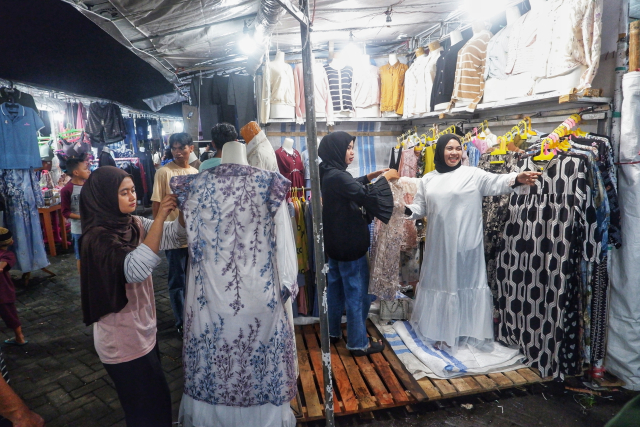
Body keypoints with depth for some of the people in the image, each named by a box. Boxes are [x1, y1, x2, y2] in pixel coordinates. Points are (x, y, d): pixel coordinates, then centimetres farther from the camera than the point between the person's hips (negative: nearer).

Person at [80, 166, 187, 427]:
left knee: (153, 398, 25)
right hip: (122, 338, -7)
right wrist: (160, 215, -36)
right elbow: (136, 268, -36)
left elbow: (175, 235, -5)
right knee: (148, 406, 10)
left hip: (143, 329, 7)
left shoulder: (134, 224, -1)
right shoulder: (97, 237, -22)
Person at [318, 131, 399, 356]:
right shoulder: (336, 176, -23)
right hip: (350, 243, -10)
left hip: (336, 242, 10)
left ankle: (333, 331, 32)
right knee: (358, 292, 2)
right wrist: (385, 178, -15)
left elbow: (351, 187, 24)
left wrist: (371, 176, 15)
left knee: (335, 287, 19)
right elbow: (365, 195, -29)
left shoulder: (330, 174, 7)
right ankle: (359, 343, 14)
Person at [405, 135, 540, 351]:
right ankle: (442, 331, 28)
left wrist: (517, 178, -34)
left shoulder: (473, 174, -2)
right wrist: (407, 210, -9)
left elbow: (495, 183, -15)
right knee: (441, 283, 13)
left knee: (464, 283, 6)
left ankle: (462, 331, 22)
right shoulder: (428, 180, 9)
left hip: (465, 244, -3)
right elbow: (420, 207, 11)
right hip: (439, 244, 3)